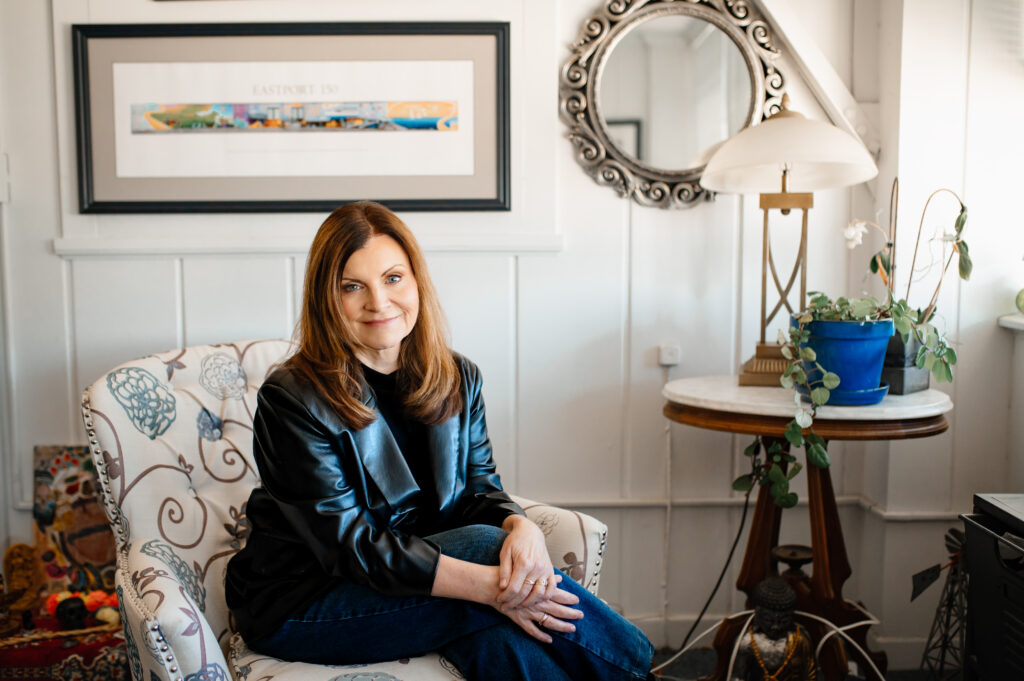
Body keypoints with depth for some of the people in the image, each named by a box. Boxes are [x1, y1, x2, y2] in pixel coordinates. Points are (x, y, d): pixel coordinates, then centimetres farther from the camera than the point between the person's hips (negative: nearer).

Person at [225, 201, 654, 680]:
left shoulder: (458, 380, 2)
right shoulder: (291, 400, -17)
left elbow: (478, 486, 3)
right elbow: (350, 544, -22)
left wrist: (520, 525, -24)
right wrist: (488, 586, -30)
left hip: (418, 565, 5)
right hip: (301, 602, -4)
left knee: (498, 636, -30)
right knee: (485, 544, -26)